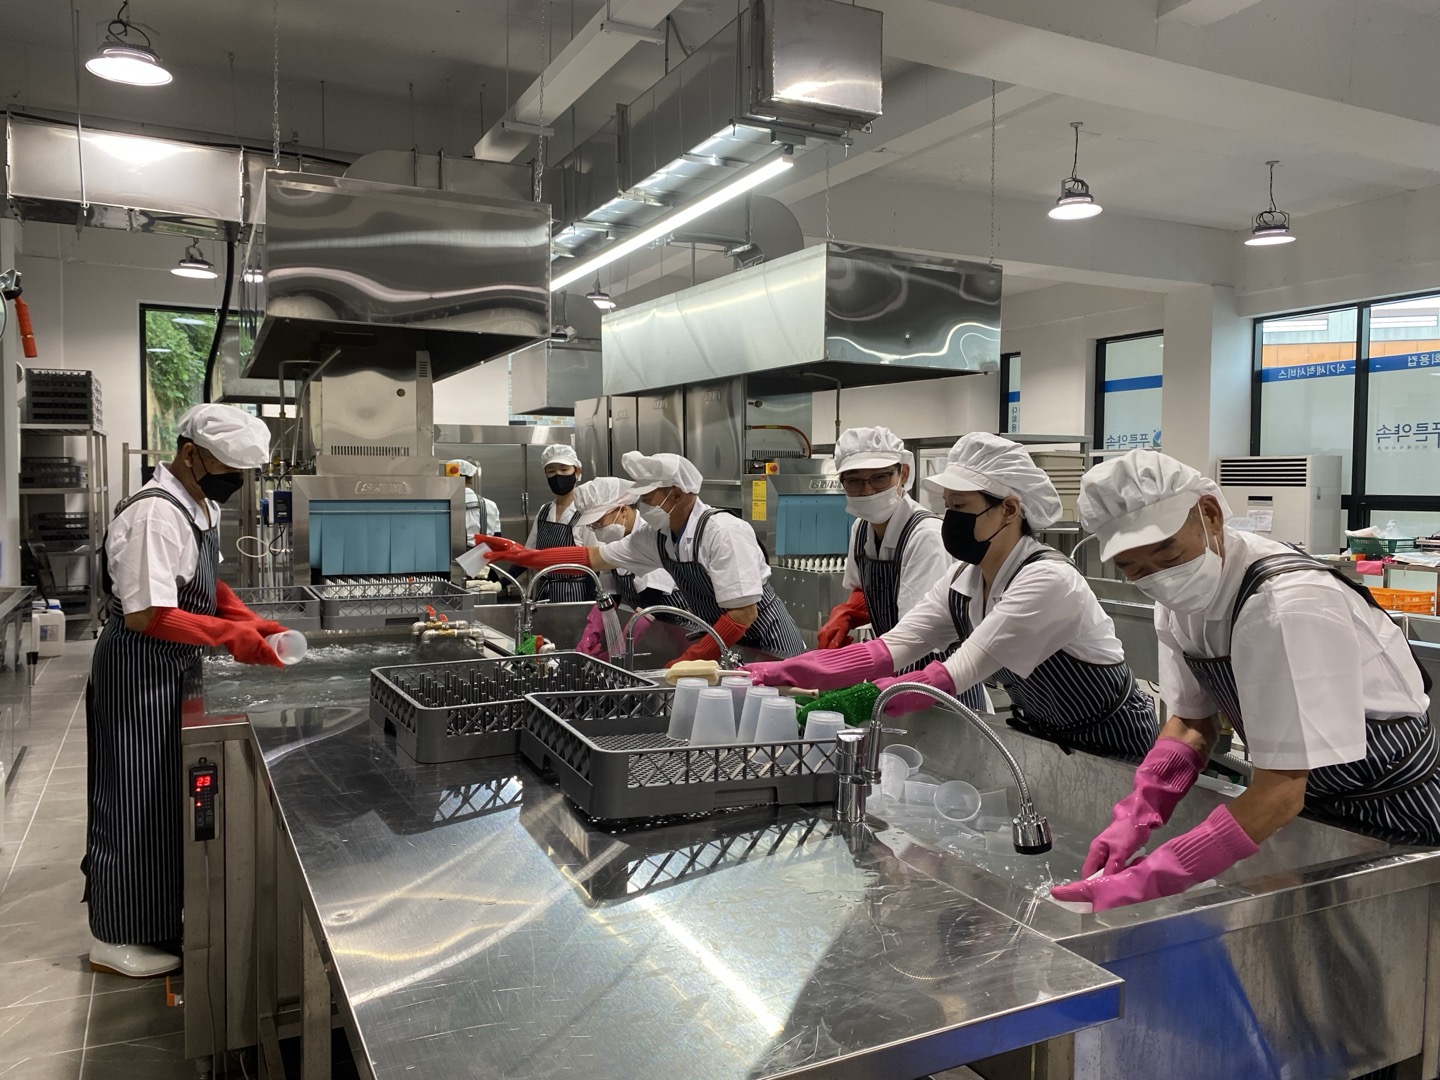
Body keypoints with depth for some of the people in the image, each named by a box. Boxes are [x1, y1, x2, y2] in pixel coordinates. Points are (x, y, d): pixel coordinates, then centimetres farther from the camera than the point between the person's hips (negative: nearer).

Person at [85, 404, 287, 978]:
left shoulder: (200, 504, 6)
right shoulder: (155, 515, -25)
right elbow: (148, 616, -28)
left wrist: (250, 620, 1)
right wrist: (232, 636, -26)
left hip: (172, 668, 10)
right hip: (139, 669, -10)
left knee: (166, 793, 20)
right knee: (136, 796, 2)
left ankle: (157, 917, 38)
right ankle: (118, 940, 18)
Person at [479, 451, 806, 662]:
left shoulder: (723, 532, -26)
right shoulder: (658, 536, -4)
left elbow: (743, 613, -27)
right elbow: (593, 557, 2)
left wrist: (689, 661, -23)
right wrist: (521, 555, -2)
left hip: (769, 649, -7)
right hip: (727, 646, 7)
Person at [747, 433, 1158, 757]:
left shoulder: (1047, 581, -29)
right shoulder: (962, 581, -7)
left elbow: (955, 676, -35)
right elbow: (889, 649, -16)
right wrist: (783, 674, -25)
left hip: (1109, 747, -6)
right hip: (1041, 734, 6)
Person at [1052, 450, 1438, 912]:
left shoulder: (1290, 607, -33)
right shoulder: (1179, 597, -9)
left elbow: (1281, 791, -32)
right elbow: (1192, 723, 0)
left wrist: (1147, 880, -36)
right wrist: (1134, 819, -14)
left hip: (1393, 813, -5)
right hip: (1310, 808, 6)